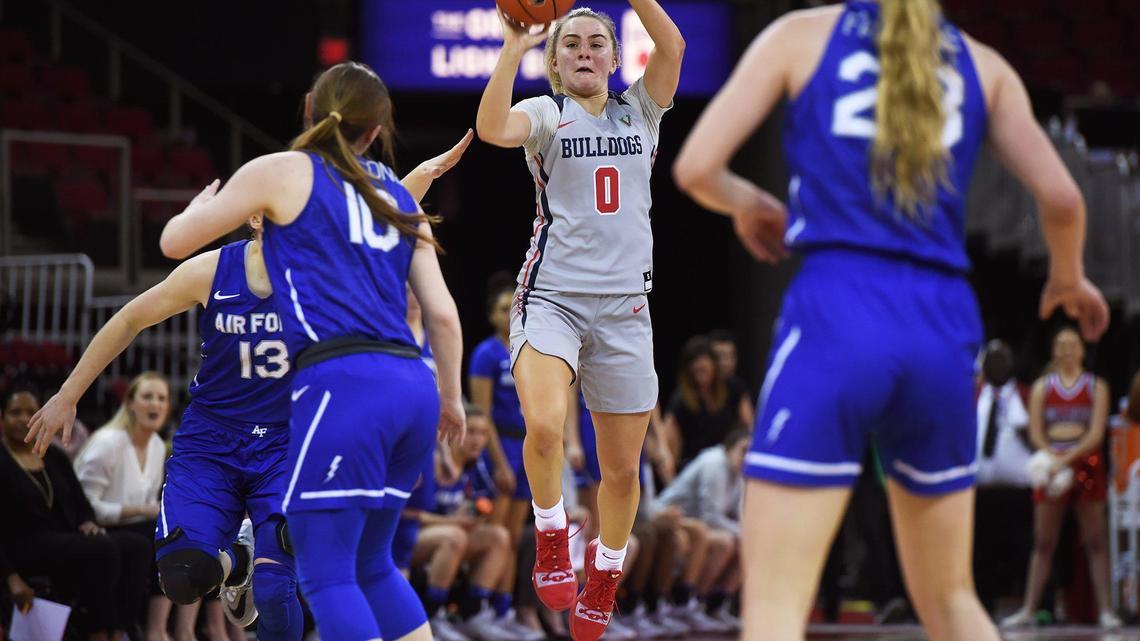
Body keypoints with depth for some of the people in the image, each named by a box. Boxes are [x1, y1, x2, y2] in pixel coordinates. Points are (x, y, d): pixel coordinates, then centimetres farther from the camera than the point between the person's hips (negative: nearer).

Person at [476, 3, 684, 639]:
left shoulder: (640, 110, 10)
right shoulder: (546, 114, 4)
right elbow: (492, 128, -19)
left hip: (624, 307, 3)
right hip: (552, 297, -3)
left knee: (623, 468, 7)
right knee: (544, 426, -29)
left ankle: (604, 578, 31)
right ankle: (551, 539, -4)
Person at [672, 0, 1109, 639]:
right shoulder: (983, 65, 16)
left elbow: (696, 167, 2)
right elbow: (1061, 196, 7)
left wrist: (751, 203, 25)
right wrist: (1068, 280, 28)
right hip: (943, 327, 4)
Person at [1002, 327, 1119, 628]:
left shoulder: (1096, 387, 5)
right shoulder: (1042, 387, 10)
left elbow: (1096, 433, -5)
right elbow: (1035, 434, 4)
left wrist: (1067, 460, -16)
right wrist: (1053, 458, -14)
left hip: (1086, 464, -1)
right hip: (1051, 464, 1)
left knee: (1095, 542, -4)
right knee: (1043, 543, 1)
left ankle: (1106, 610, -5)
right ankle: (1029, 609, 2)